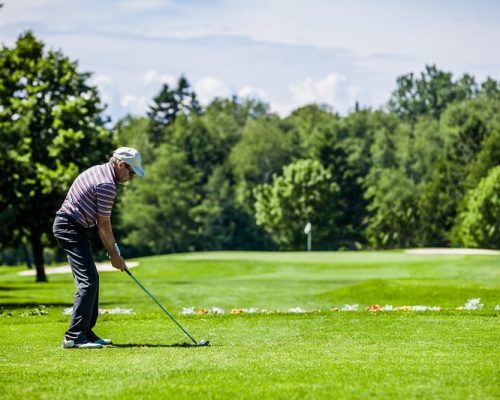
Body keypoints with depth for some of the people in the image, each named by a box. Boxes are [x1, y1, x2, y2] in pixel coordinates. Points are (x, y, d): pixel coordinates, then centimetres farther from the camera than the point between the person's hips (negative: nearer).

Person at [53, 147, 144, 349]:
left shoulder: (99, 171, 14)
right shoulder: (107, 184, -18)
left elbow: (100, 221, 17)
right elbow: (104, 225, -13)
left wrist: (113, 246, 13)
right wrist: (114, 255, -3)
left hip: (66, 225, 11)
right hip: (71, 227, -11)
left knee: (91, 279, 14)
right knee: (88, 281, -13)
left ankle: (86, 332, 17)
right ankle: (74, 336, -17)